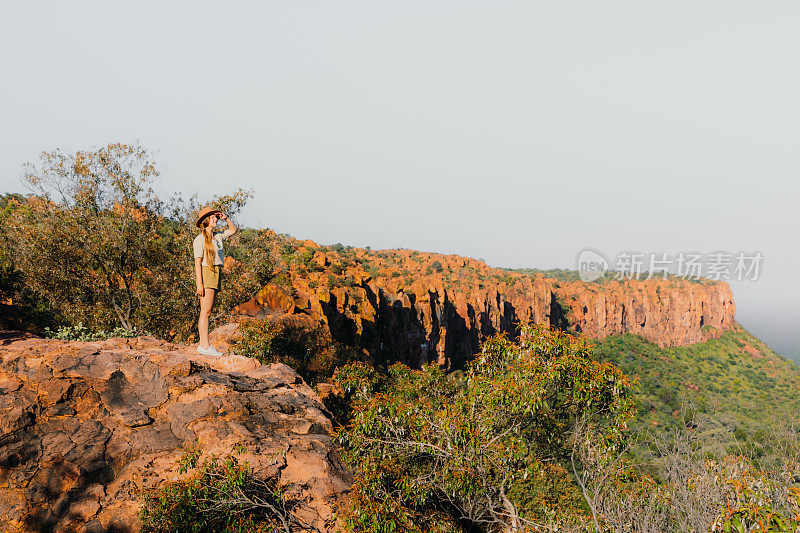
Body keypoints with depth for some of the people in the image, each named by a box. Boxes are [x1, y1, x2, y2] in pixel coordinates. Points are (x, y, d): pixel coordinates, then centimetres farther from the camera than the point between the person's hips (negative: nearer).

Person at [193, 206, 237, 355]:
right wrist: (199, 284, -17)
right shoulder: (200, 239, -5)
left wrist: (226, 218, 12)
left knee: (206, 311, 7)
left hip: (216, 275, 8)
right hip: (206, 274, -8)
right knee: (206, 311, -11)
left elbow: (233, 230, 30)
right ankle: (206, 346, -12)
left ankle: (202, 344, 10)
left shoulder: (217, 236, 16)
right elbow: (197, 262, -10)